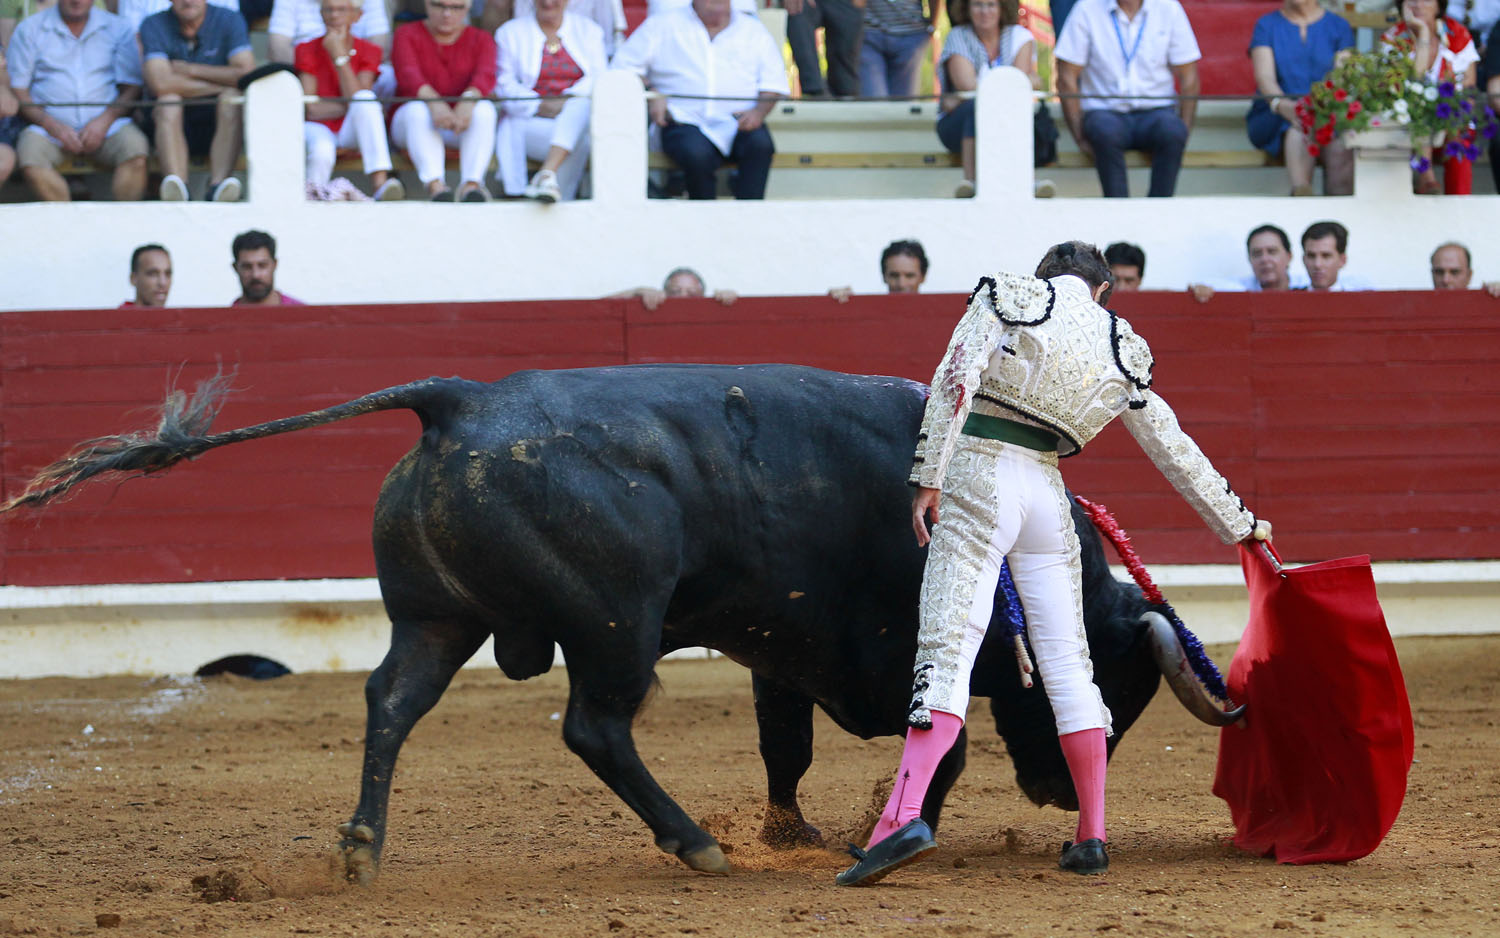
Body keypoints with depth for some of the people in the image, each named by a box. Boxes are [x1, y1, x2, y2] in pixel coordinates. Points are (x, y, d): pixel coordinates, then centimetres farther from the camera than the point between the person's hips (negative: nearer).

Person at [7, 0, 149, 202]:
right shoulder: (30, 29, 9)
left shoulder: (117, 28, 12)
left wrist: (105, 120, -11)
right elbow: (17, 90, 4)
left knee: (135, 147, -32)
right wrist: (51, 125, -13)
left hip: (106, 125, 1)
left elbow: (132, 87, 8)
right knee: (30, 153, -34)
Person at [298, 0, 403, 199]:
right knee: (322, 152, -39)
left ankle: (380, 181, -47)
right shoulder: (307, 51, 3)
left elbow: (358, 98, -12)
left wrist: (340, 56, -17)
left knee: (365, 97, -33)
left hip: (351, 131, 2)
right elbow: (311, 110, -7)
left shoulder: (368, 51, 5)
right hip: (318, 128, -2)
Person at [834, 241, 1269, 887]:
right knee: (1067, 661, 11)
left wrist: (929, 479, -11)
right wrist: (1239, 524, 32)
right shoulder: (1121, 352, 15)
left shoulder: (1008, 296, 5)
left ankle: (904, 813, -29)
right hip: (1047, 494, 3)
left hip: (977, 476, -3)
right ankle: (1091, 838, 13)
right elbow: (1176, 451, 21)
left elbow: (955, 382, -9)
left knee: (947, 647, -13)